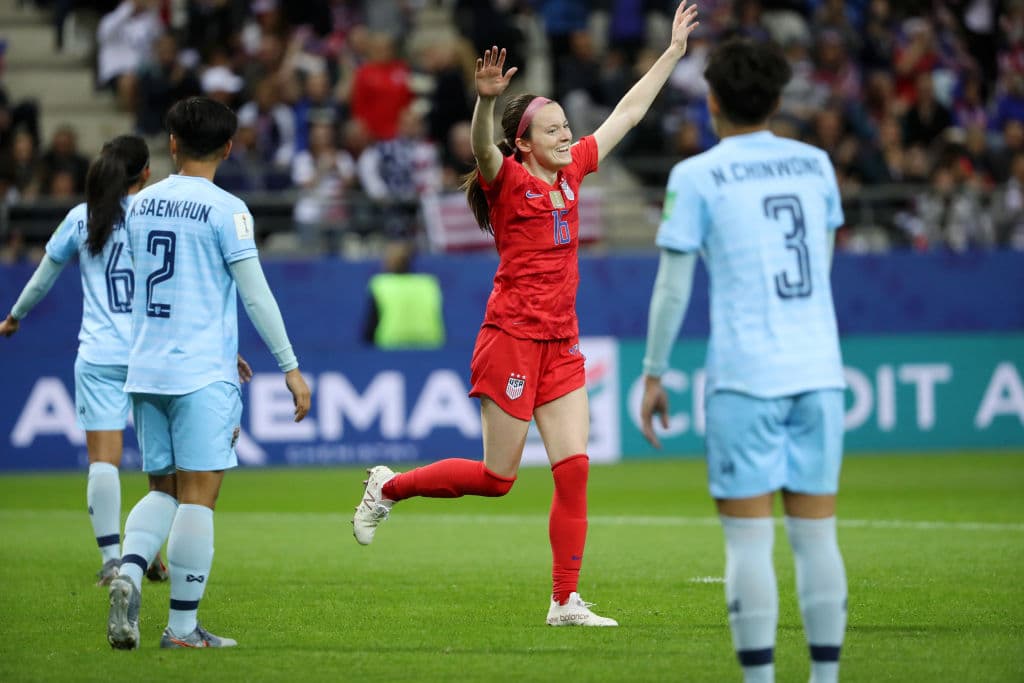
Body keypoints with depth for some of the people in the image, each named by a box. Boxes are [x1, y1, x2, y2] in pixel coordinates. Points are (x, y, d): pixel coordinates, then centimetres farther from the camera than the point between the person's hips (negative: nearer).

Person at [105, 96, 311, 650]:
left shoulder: (139, 205, 11)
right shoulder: (226, 210, -7)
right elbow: (255, 295, -9)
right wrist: (290, 367, -1)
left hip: (147, 370, 5)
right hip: (202, 375, -5)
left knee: (164, 489, 14)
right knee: (197, 496, -2)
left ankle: (128, 570, -13)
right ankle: (182, 626, -2)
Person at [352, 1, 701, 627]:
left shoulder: (571, 172, 12)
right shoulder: (509, 178, -7)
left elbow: (627, 114, 19)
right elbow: (483, 147, -30)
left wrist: (673, 52, 22)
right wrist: (486, 100, -50)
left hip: (562, 344, 7)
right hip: (513, 337, -6)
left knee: (574, 468, -2)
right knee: (498, 477, -1)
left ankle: (566, 601, 1)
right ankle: (389, 487, 21)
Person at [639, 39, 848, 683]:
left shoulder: (696, 177, -3)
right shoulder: (815, 164, 9)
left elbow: (672, 287, -3)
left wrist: (653, 375, 6)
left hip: (745, 376, -4)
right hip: (819, 370, 4)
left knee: (749, 540, -1)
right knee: (817, 535, 8)